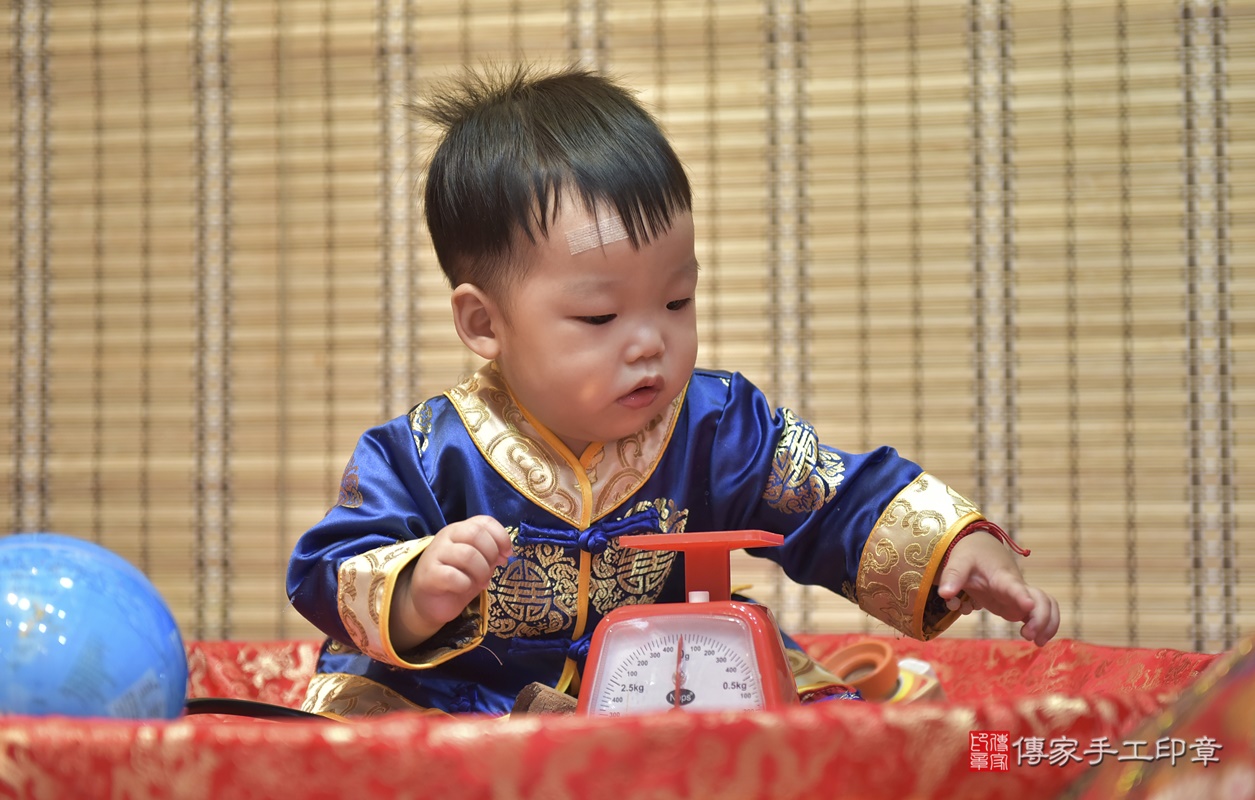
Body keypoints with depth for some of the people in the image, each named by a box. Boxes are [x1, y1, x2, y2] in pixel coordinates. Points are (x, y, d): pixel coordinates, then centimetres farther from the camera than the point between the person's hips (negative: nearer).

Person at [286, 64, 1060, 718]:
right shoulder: (425, 455, -13)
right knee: (350, 705, -28)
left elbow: (852, 504, 0)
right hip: (463, 707, -2)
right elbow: (333, 585, -15)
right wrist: (417, 596, -37)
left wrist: (961, 548, -17)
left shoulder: (718, 429, -5)